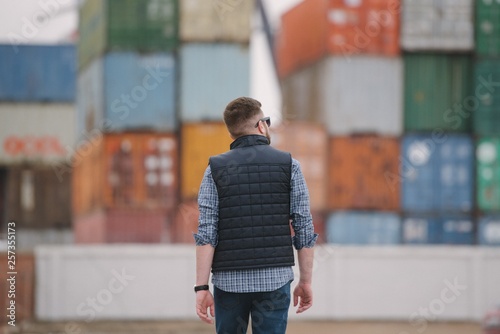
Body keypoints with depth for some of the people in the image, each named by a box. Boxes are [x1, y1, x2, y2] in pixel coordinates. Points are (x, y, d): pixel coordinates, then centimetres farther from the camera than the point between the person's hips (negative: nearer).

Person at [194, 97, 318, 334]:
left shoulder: (216, 169, 2)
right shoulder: (289, 166, 1)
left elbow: (206, 234, -5)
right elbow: (304, 229, -1)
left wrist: (201, 287, -6)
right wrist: (305, 281, 7)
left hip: (229, 280, 1)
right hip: (275, 279, -1)